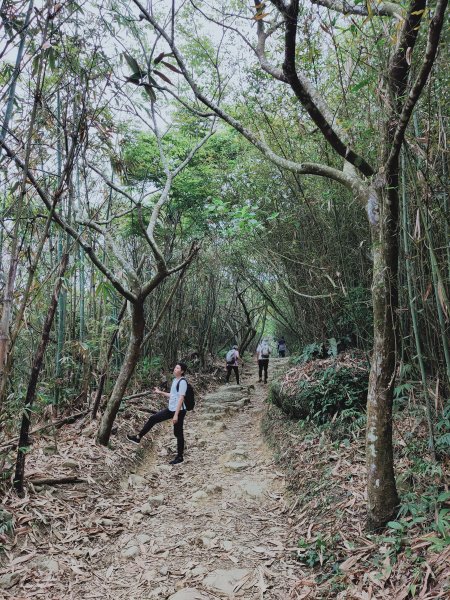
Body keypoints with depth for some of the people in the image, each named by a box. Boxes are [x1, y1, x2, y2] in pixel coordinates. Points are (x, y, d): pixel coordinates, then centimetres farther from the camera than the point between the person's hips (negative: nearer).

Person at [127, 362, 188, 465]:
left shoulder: (182, 382, -17)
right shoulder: (175, 380, 11)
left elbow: (181, 398, -22)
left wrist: (176, 414, -25)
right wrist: (160, 392, 22)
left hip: (179, 411, -9)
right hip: (170, 409, 9)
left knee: (178, 433, 2)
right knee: (153, 419, 11)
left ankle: (180, 457, 16)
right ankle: (138, 437, 22)